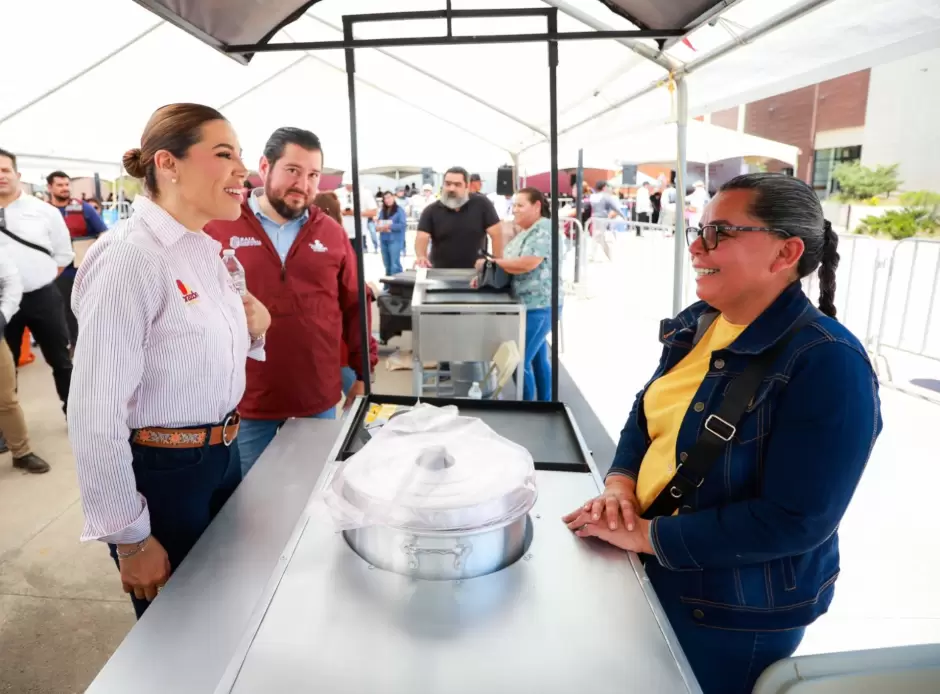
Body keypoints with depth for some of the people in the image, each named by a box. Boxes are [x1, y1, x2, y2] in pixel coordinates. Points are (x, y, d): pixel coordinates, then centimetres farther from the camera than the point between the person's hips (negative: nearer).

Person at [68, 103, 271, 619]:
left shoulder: (205, 250, 4)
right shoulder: (129, 257, -22)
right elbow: (95, 416, -23)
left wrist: (250, 331, -4)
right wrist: (130, 538, -17)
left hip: (221, 458, 8)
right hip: (160, 474, -8)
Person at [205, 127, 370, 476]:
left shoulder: (332, 233, 4)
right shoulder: (218, 227, -4)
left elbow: (354, 307, 7)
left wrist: (363, 374, 7)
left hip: (318, 400, 2)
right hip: (244, 403, -2)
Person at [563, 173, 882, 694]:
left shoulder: (828, 364, -24)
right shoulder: (696, 324, -1)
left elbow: (795, 522, -27)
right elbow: (647, 413, 8)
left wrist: (647, 535, -24)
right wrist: (620, 483, -11)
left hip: (739, 615, -7)